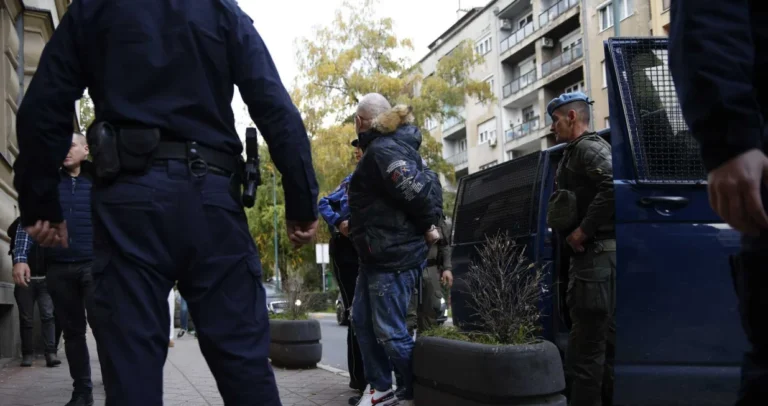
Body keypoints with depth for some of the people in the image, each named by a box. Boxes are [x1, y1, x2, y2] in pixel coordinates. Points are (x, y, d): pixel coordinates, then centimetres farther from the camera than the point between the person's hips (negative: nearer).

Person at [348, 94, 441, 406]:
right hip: (378, 254, 11)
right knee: (362, 320, 16)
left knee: (389, 331, -6)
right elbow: (422, 184, 16)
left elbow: (415, 189, -27)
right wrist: (428, 223, 7)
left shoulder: (382, 149, -17)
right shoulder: (386, 146, 16)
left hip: (394, 254, -11)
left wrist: (427, 225, -12)